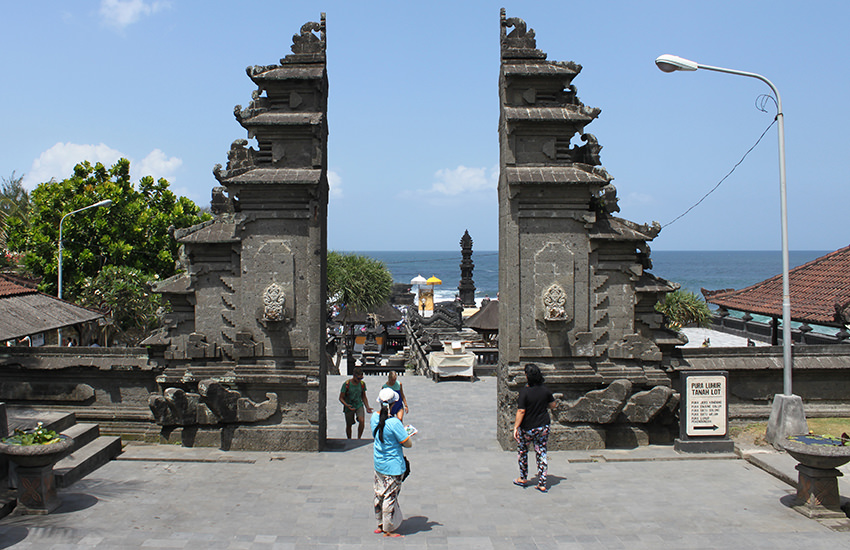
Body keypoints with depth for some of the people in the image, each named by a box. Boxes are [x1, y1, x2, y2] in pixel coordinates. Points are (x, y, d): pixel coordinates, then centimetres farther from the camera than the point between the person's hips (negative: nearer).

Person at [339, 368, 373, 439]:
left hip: (359, 405, 2)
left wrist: (367, 407, 2)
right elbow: (341, 398, -10)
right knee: (349, 425, 8)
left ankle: (358, 439, -6)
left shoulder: (362, 384, -1)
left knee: (362, 421, -22)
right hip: (349, 407, -2)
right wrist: (347, 405, -27)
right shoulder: (346, 384, -14)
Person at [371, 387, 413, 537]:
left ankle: (381, 524, 34)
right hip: (393, 466, -7)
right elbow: (408, 444, -20)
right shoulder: (394, 422, -26)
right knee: (390, 496, 6)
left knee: (379, 494, 19)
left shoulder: (375, 417, -5)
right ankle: (388, 530, 18)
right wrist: (406, 434, 2)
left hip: (378, 464, 7)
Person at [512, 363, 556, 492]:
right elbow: (553, 405, 8)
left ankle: (523, 479, 30)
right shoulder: (545, 390, -6)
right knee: (542, 453, 10)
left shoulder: (524, 392, -19)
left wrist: (515, 427, -13)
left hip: (527, 429, -3)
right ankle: (542, 484, 10)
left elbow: (521, 411, -19)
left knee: (522, 451, 19)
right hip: (543, 427, 3)